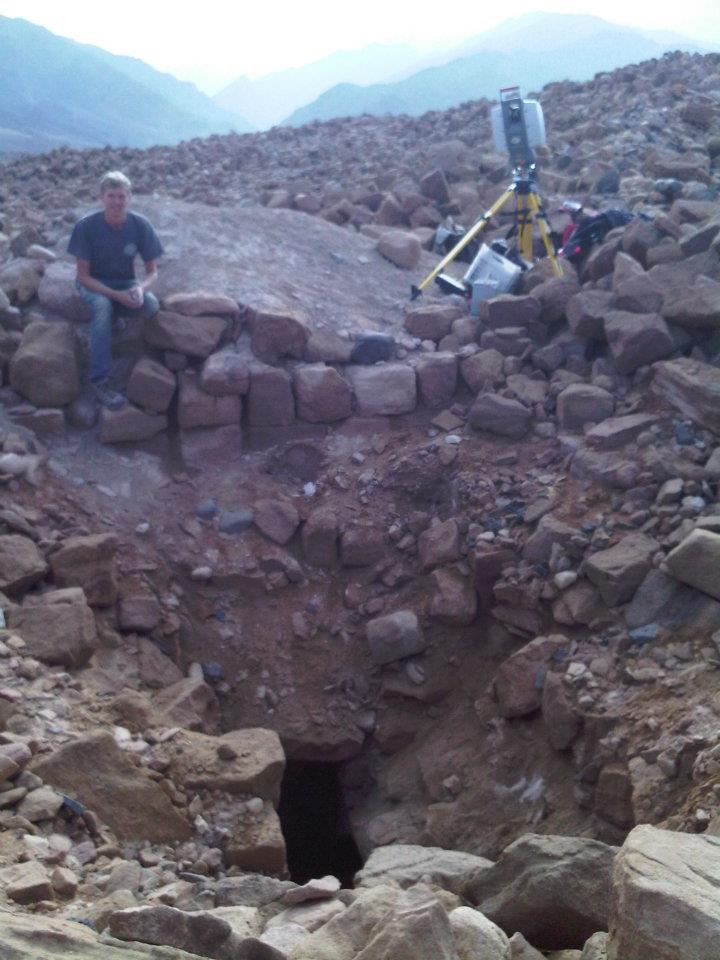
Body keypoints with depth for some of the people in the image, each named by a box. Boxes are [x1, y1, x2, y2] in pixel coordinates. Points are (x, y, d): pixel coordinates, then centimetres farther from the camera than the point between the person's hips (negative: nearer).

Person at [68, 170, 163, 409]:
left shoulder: (140, 225, -13)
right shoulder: (86, 226, -19)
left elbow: (152, 271, -6)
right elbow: (83, 275, -15)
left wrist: (140, 288, -29)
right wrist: (116, 295, -29)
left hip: (125, 282, 2)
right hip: (93, 284, -2)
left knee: (151, 306, -30)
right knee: (102, 306, -38)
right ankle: (100, 382, -40)